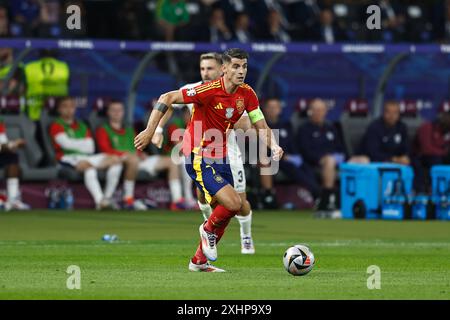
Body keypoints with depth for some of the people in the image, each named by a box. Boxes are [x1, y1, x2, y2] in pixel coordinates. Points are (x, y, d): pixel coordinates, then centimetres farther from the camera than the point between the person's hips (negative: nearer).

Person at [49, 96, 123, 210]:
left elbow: (90, 148, 10)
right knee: (87, 165, -39)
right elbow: (66, 143, -11)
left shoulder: (81, 126, 24)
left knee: (115, 160, -9)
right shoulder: (56, 126, 6)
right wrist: (83, 144, 0)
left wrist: (75, 143, -7)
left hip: (86, 157, 7)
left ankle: (108, 198, -15)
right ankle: (100, 201, -54)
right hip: (68, 157, -7)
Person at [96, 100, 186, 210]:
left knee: (171, 161, -1)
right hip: (119, 160, -7)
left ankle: (177, 201, -13)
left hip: (138, 160, 7)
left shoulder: (129, 130, 29)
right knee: (133, 159, -44)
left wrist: (141, 154, 0)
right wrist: (126, 154, -20)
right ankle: (128, 199, -39)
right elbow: (106, 150, -8)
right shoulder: (103, 130, 8)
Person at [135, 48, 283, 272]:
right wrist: (150, 131, -22)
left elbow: (261, 126, 4)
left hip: (220, 159, 8)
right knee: (234, 203, -20)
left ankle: (199, 261, 34)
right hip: (199, 159, -8)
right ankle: (209, 229, 13)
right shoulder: (209, 90, -21)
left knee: (224, 212, 15)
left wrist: (273, 146, -16)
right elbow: (167, 98, -19)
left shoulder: (246, 94, -2)